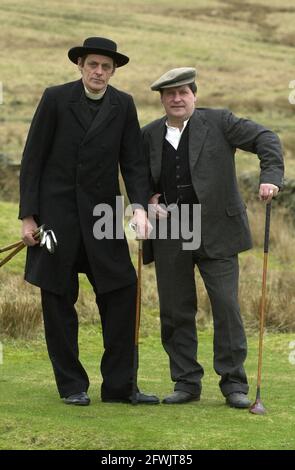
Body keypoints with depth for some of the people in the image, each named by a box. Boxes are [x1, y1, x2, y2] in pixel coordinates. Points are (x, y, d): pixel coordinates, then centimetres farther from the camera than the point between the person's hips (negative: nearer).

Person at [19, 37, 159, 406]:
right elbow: (33, 158, -2)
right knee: (58, 299, 2)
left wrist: (139, 206, -14)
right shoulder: (56, 99, -4)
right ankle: (71, 385, 12)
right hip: (56, 211, -2)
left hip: (102, 211, 2)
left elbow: (133, 163, 3)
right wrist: (28, 216, -7)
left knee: (122, 293, -4)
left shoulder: (123, 106, 3)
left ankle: (119, 385, 4)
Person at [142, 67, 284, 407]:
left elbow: (265, 139, -1)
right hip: (169, 236, 3)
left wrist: (270, 177, -16)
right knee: (176, 313, 5)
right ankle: (187, 383, 15)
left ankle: (234, 384, 4)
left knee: (227, 308, -4)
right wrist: (148, 202, 3)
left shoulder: (219, 122, 0)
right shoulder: (150, 135, 10)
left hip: (215, 232, -3)